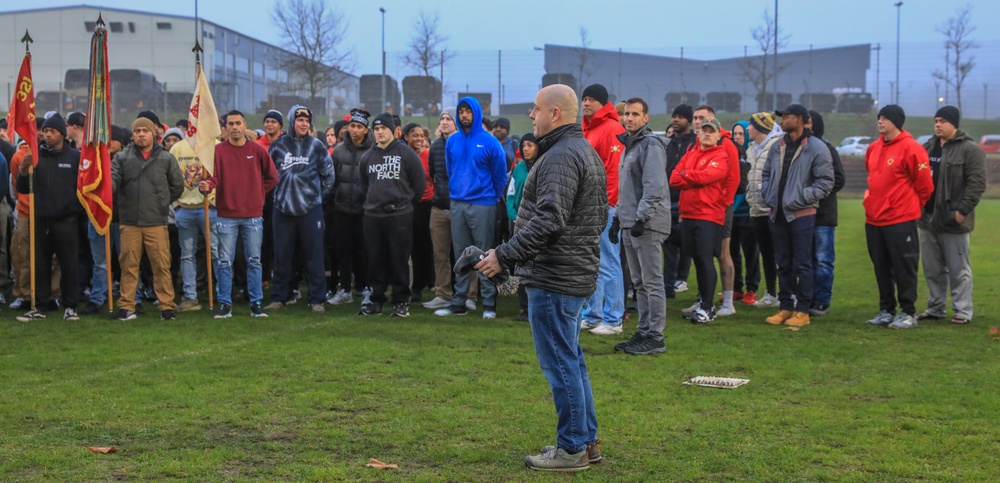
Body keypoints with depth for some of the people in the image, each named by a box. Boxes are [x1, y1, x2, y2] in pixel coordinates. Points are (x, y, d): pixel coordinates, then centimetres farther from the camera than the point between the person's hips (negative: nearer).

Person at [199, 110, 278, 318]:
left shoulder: (257, 150, 3)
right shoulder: (218, 150, -1)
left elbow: (272, 177, 11)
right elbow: (213, 178, -9)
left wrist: (258, 193, 5)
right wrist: (206, 186, -29)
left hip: (253, 215, 1)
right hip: (226, 215, -1)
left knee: (254, 260, 6)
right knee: (225, 261, 3)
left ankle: (256, 303, 12)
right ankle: (225, 304, 9)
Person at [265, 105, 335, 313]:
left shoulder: (317, 146, 2)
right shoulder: (278, 145, 4)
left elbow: (328, 174, 8)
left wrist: (319, 195, 8)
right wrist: (278, 192, 12)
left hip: (311, 209, -1)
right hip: (283, 208, 1)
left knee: (314, 256, 0)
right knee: (282, 256, 6)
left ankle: (317, 299, 6)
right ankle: (278, 297, 13)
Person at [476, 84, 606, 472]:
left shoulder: (560, 156, -17)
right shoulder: (587, 152, 16)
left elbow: (548, 220, -26)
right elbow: (600, 215, 22)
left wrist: (505, 255, -23)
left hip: (554, 276, -11)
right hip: (577, 271, 11)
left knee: (560, 363, -3)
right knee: (571, 360, 17)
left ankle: (572, 448, 4)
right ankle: (587, 440, 23)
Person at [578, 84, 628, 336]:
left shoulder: (612, 129, -10)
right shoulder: (586, 130, 18)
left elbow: (615, 170, -16)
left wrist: (606, 204, -18)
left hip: (604, 207, -9)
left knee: (608, 263, -5)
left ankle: (613, 320, 0)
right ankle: (592, 315, 21)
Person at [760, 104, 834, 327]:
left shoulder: (817, 148, -9)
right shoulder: (778, 147, 11)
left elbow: (825, 182, -10)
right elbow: (766, 173, 21)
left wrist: (800, 198, -15)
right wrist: (768, 195, 5)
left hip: (802, 214, -6)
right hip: (778, 214, 7)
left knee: (802, 264, -2)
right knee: (783, 264, 12)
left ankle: (803, 311, 5)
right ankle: (785, 307, 20)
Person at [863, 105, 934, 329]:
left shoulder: (911, 148, -11)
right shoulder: (873, 149, 10)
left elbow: (924, 184, -6)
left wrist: (911, 206, 4)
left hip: (900, 221, -7)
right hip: (874, 220, 7)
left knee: (903, 267, -1)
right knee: (881, 268, 12)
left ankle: (908, 313, 6)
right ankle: (886, 310, 20)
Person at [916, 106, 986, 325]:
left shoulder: (970, 149, -8)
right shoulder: (929, 147, 14)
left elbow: (977, 183, -14)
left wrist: (962, 210, -18)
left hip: (953, 220, -7)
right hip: (927, 219, 7)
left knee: (959, 269, -1)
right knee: (932, 269, 13)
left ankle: (963, 311, 5)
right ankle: (935, 308, 22)